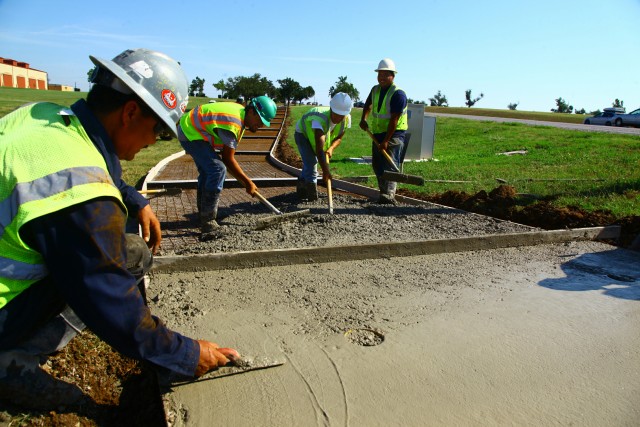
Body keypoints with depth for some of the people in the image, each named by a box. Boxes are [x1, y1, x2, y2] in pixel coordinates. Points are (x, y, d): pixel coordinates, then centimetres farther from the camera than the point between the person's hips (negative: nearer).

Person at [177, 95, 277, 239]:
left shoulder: (241, 113, 3)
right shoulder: (234, 122, -28)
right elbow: (228, 159, -22)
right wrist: (248, 182, -15)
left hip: (190, 129, 11)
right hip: (191, 132, -11)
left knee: (207, 172, 18)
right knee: (218, 170, -21)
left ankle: (203, 215, 31)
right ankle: (207, 222, -18)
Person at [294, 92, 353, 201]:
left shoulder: (347, 119, -25)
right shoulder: (320, 119, -46)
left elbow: (339, 138, -9)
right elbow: (319, 148, -55)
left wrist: (331, 148, -32)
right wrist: (325, 170, -61)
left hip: (318, 134, 7)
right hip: (303, 134, -7)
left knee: (310, 163, 19)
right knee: (311, 164, -18)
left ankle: (301, 189, 40)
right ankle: (313, 198, -10)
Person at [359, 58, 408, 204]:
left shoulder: (398, 94, -16)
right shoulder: (375, 90, 8)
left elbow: (394, 119, -22)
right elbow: (368, 104, 29)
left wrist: (386, 141, -25)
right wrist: (363, 119, 11)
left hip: (394, 134, -8)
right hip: (378, 133, 8)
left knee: (390, 165, -17)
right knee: (377, 165, 9)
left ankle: (389, 195, -24)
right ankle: (384, 193, 19)